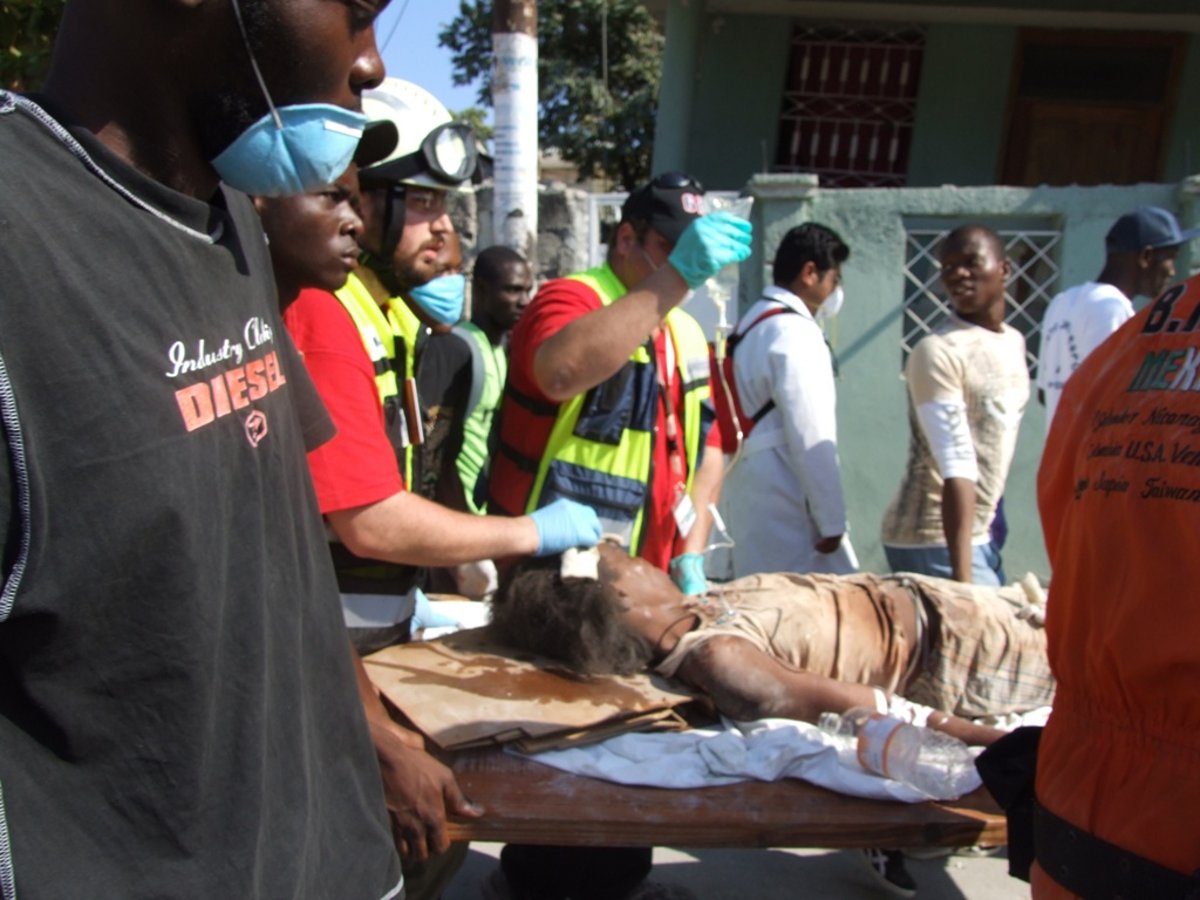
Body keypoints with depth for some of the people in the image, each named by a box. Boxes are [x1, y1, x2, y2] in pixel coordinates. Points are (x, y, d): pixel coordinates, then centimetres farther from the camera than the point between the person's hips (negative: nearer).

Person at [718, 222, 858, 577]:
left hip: (747, 503, 10)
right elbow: (811, 437, -17)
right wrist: (832, 521, -13)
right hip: (784, 514, -10)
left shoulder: (751, 325, 15)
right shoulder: (796, 333, -13)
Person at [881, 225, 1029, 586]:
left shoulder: (1014, 342, 10)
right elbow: (956, 469, -23)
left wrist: (990, 528, 17)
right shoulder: (937, 352, -16)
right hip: (935, 541, -8)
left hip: (980, 534, 8)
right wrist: (962, 575, -24)